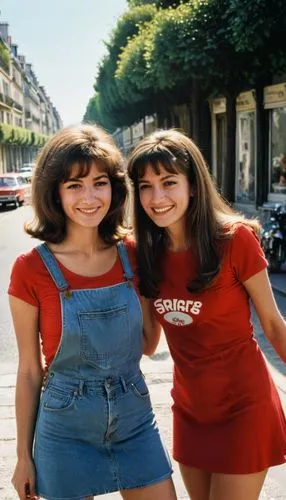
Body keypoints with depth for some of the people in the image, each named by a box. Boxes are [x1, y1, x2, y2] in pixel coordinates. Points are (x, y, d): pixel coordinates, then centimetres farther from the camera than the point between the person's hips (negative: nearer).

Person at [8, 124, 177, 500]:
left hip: (135, 420, 3)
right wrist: (24, 456, 2)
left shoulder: (132, 255, -3)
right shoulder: (31, 270, -12)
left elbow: (146, 344, 6)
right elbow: (29, 371, -4)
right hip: (66, 429, -2)